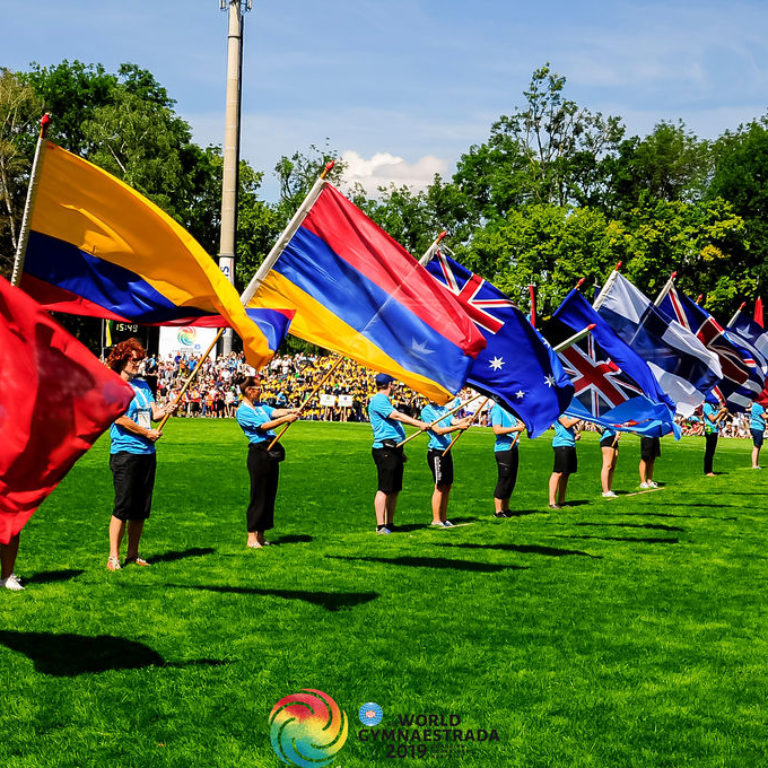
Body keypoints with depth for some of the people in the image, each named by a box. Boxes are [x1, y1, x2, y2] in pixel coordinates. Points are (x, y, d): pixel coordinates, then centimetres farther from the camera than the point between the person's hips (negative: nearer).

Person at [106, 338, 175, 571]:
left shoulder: (142, 385, 17)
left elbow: (155, 413, 11)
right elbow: (120, 419, -14)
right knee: (123, 507, -8)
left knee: (141, 508, 9)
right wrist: (147, 433, -9)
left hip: (147, 452, 7)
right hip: (125, 452, -7)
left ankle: (133, 554, 18)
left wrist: (167, 409, -12)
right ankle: (113, 556, -3)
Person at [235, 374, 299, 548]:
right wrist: (286, 419, -24)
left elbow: (275, 412, 0)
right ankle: (252, 537, -1)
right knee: (258, 496, -6)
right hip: (258, 453, -9)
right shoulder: (242, 411, -9)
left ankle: (260, 535, 18)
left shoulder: (260, 406, 16)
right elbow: (263, 426, -18)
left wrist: (290, 411, -20)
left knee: (269, 494, 10)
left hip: (271, 453, 9)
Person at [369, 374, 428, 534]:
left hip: (393, 449, 10)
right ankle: (380, 525, -13)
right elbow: (397, 416, -22)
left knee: (394, 489, 11)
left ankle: (390, 524, 16)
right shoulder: (378, 400, -9)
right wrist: (420, 424, -28)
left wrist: (400, 451, 27)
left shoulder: (384, 401, 23)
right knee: (384, 489, -12)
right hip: (384, 449, -10)